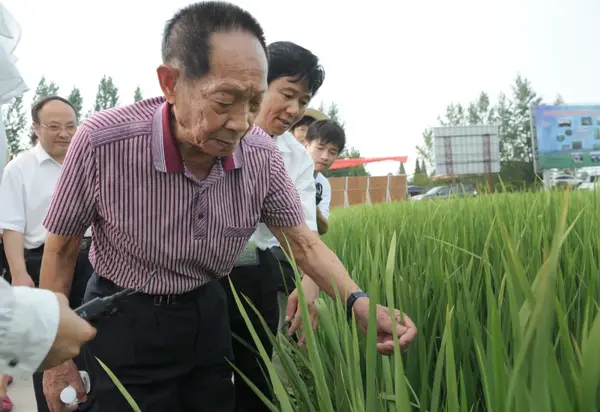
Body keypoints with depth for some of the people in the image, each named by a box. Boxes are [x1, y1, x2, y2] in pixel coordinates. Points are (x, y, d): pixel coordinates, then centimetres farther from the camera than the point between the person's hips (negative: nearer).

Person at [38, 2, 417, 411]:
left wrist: (358, 302, -24)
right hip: (125, 321, -3)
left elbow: (304, 242, -6)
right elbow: (61, 249, -12)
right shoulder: (102, 142, -26)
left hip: (208, 313, 4)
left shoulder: (262, 154, -16)